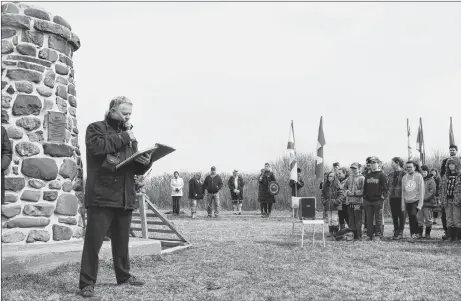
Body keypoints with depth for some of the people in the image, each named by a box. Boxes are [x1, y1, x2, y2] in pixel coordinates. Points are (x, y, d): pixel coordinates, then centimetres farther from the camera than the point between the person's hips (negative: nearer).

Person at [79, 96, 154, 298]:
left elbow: (136, 169, 20)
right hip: (101, 196, -6)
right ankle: (87, 282, 0)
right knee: (93, 241, -5)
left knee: (122, 241, 14)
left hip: (125, 198, 6)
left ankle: (123, 276, 26)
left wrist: (145, 162, -3)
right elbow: (98, 147, -19)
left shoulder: (129, 134, 22)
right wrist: (123, 137, -11)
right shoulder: (96, 128, 4)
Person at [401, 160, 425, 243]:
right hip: (408, 201, 4)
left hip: (416, 200, -4)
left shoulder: (419, 176, -2)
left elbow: (421, 191, -4)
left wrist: (420, 204, -10)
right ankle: (412, 236, 14)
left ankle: (415, 233, -10)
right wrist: (403, 204, 8)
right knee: (410, 219, 6)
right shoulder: (404, 177, 10)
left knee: (413, 215, -24)